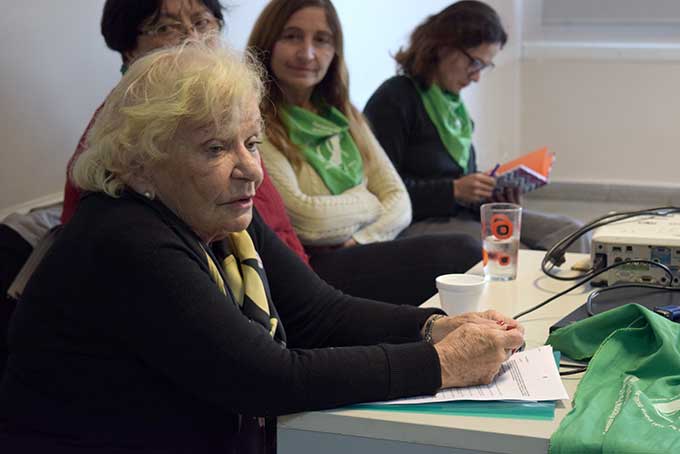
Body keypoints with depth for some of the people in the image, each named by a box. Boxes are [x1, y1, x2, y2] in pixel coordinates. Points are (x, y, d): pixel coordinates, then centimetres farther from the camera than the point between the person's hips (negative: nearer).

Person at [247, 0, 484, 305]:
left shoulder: (343, 117, 17)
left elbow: (400, 202, 10)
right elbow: (304, 219, -15)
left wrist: (359, 241, -10)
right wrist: (370, 202, 3)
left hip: (361, 255, 7)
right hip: (312, 267, -7)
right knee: (464, 254, -22)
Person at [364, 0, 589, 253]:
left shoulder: (454, 103, 16)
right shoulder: (394, 99, -8)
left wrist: (492, 194, 1)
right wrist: (454, 190, -18)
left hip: (465, 214, 8)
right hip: (417, 223, -8)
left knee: (571, 232, -9)